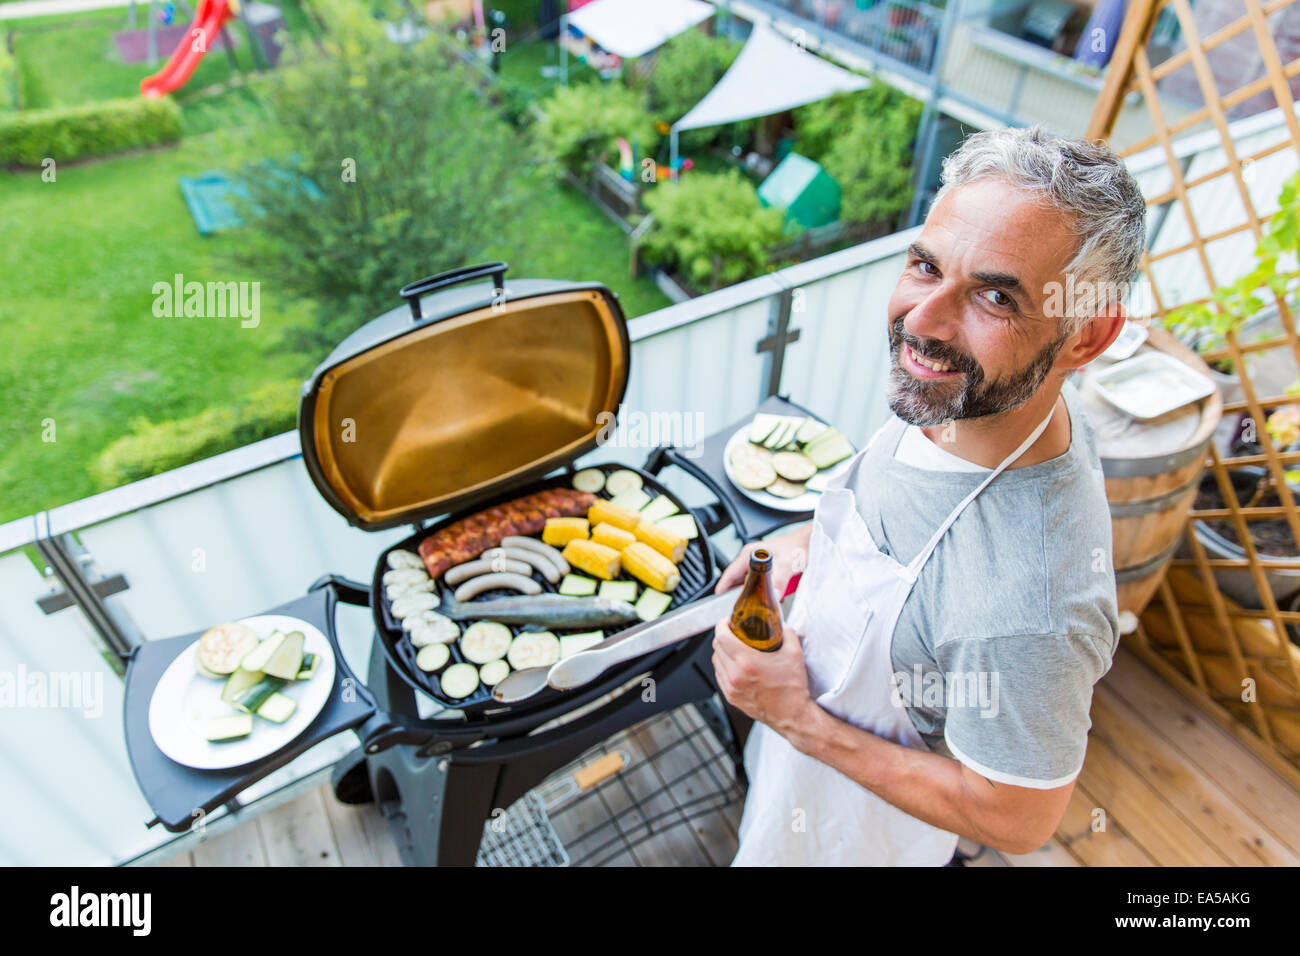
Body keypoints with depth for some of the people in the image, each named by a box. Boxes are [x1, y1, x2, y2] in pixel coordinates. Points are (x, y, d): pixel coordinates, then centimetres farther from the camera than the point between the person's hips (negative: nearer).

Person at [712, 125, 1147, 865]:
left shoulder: (1025, 610, -45)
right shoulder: (980, 393, -20)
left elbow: (1018, 818, -29)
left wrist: (799, 719, -26)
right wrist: (814, 538, -6)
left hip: (856, 824, -6)